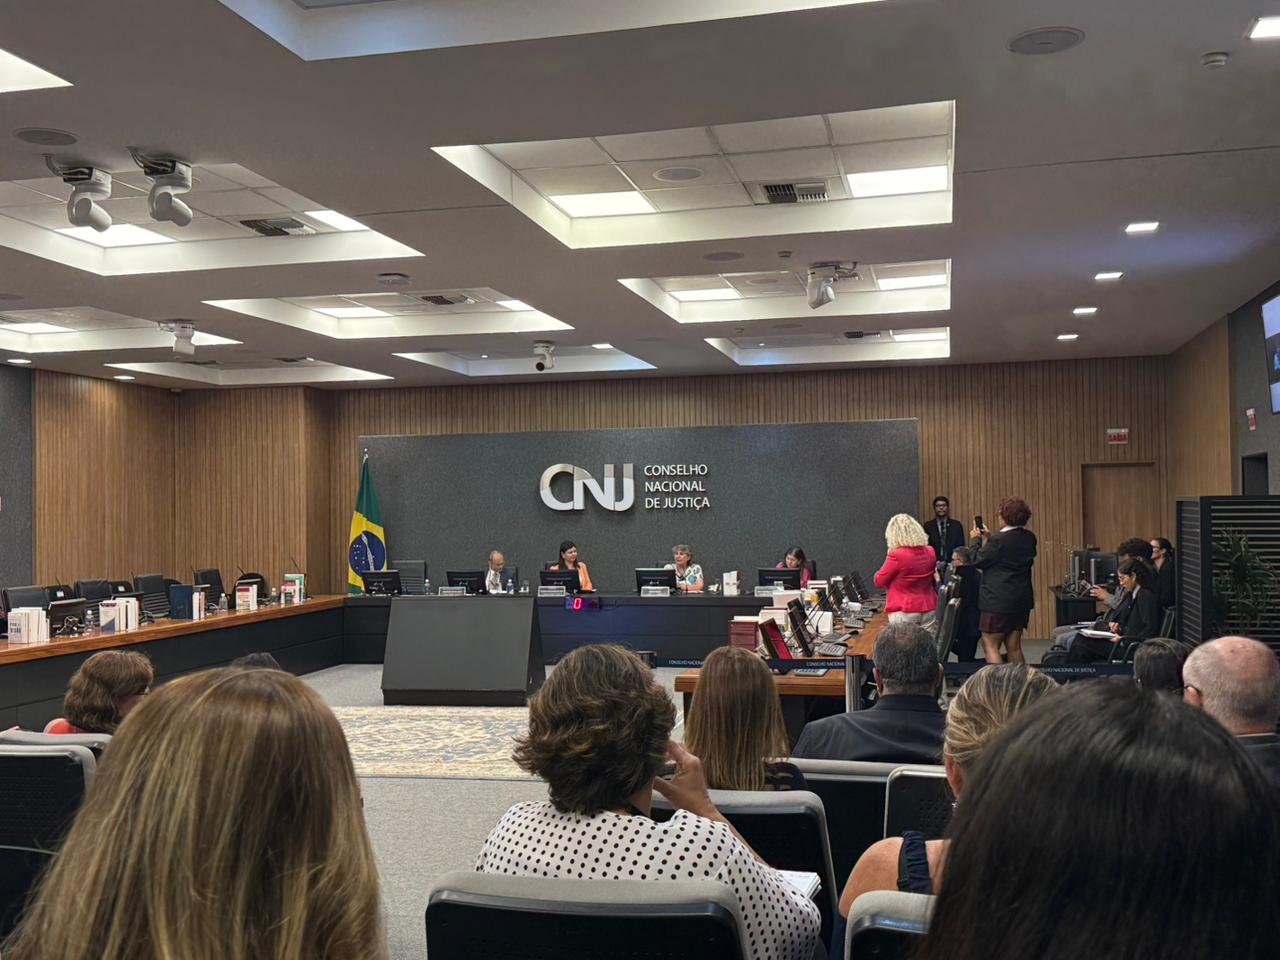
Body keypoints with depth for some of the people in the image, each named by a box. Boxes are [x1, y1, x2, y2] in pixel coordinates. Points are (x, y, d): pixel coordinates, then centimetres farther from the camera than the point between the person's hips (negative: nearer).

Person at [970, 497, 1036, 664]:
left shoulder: (999, 540, -20)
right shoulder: (1029, 538, 3)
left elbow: (978, 561, -9)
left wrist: (977, 539, 6)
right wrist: (989, 538, 20)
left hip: (999, 600, -8)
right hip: (1022, 600, 8)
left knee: (990, 645, 0)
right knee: (1014, 647, 14)